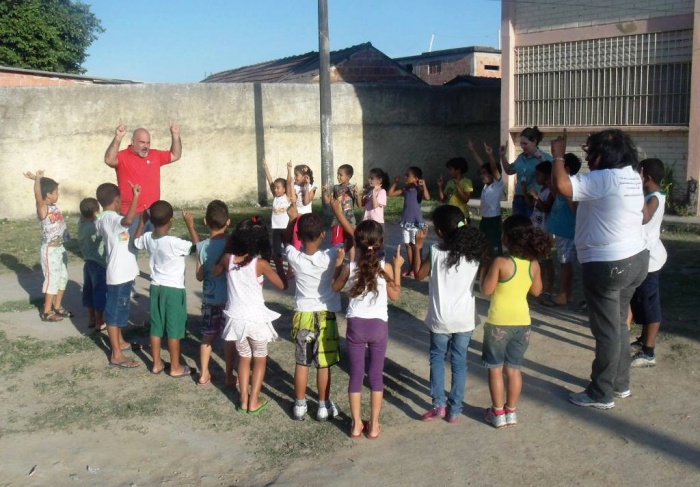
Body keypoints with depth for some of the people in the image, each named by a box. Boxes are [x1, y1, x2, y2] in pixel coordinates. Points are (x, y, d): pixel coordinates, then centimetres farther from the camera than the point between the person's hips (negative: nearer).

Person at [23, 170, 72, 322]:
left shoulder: (54, 207, 5)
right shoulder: (43, 209, -17)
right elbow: (37, 195, -34)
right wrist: (37, 179, -34)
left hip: (60, 247, 8)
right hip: (50, 249, -8)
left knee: (63, 277, 15)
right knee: (52, 279, -2)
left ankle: (57, 307, 28)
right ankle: (47, 312, 8)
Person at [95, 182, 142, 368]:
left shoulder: (102, 219, 7)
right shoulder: (111, 218, -22)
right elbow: (128, 220, -44)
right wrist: (135, 196, -38)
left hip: (121, 272, 10)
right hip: (120, 274, -10)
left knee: (119, 309, 24)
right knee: (115, 312, -2)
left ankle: (119, 342, 41)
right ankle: (116, 355, 6)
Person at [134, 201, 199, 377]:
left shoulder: (147, 238, -5)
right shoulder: (174, 242, -24)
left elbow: (136, 243, 18)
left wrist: (142, 222, 20)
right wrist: (190, 225, -12)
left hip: (156, 287, 6)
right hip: (174, 289, -6)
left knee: (156, 328, 14)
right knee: (174, 330, 4)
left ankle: (157, 364, 24)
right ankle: (175, 367, 13)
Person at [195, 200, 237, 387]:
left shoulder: (201, 246, -7)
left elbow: (199, 276, -3)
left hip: (209, 299, 3)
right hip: (229, 298, -2)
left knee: (207, 336, 16)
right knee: (229, 338, 9)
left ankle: (203, 374, 23)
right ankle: (229, 376, 15)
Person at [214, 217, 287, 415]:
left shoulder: (228, 259, -8)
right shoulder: (260, 264, -17)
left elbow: (216, 272, 16)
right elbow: (283, 285, -5)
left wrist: (227, 248, 14)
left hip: (235, 317, 3)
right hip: (255, 318, -3)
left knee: (244, 358, 21)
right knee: (260, 359, 17)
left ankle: (244, 401, 24)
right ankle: (254, 402, 17)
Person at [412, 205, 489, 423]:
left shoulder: (436, 251, -14)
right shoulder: (475, 251, -7)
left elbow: (419, 275, -2)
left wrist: (418, 246, 5)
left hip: (441, 319, -2)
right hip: (465, 318, 2)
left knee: (437, 359, 17)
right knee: (459, 362, 13)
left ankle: (438, 404, 12)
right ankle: (454, 410, 18)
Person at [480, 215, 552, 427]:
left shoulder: (501, 262, -18)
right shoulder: (533, 263, -3)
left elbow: (486, 290, -12)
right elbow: (536, 291, 9)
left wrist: (484, 268, 0)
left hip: (499, 322, -4)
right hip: (522, 322, 5)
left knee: (495, 368, 10)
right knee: (513, 368, 16)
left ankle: (498, 413, 16)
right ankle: (511, 412, 23)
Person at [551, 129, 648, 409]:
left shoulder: (603, 179, -21)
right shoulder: (631, 176, 7)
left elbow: (561, 185, -31)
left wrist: (558, 155, -14)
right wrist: (594, 150, 20)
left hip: (607, 265, -10)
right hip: (634, 259, 10)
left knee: (606, 330, 1)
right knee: (618, 325, 21)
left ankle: (601, 394, 12)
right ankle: (620, 383, 34)